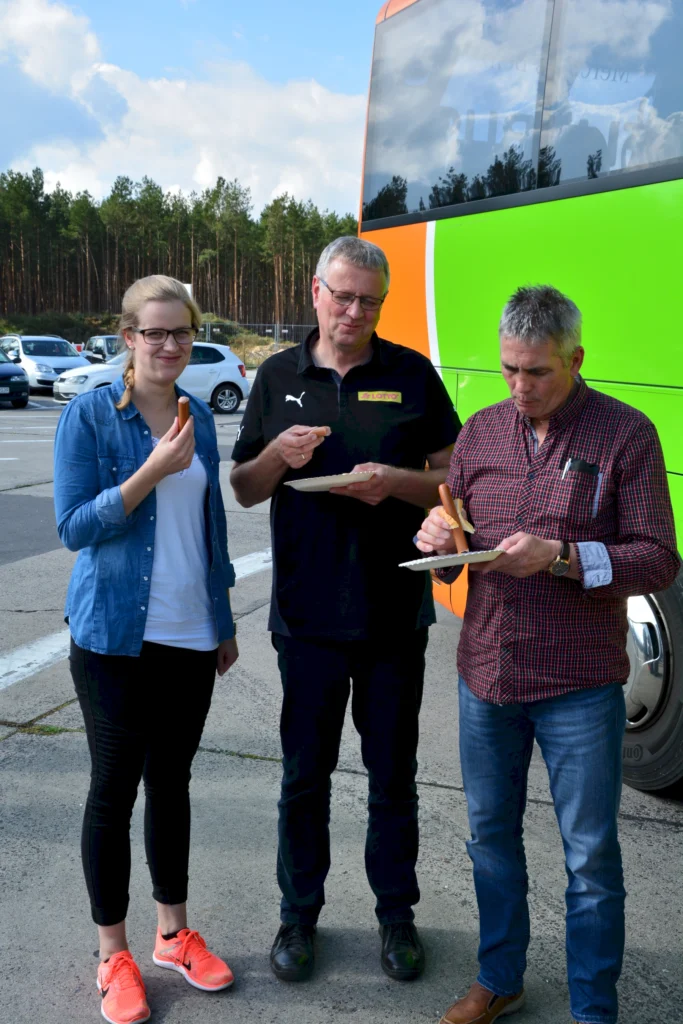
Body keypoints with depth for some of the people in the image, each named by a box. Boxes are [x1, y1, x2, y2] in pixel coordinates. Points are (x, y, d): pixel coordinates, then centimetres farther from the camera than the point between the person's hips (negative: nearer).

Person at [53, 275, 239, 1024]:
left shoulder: (199, 418, 6)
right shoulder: (89, 416, -8)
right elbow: (74, 527, -12)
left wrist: (225, 622, 17)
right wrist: (152, 471, -23)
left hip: (191, 636, 5)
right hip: (115, 636, -4)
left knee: (171, 781, 15)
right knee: (114, 787, 6)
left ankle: (173, 933, 30)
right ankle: (113, 954, 21)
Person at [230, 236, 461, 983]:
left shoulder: (412, 375, 1)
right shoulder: (278, 377, 5)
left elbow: (455, 478, 2)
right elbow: (244, 490, 8)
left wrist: (395, 481, -17)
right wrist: (279, 456, -13)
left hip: (394, 613, 0)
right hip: (307, 612, 1)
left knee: (393, 774, 12)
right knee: (305, 773, 12)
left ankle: (396, 912, 31)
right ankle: (299, 913, 30)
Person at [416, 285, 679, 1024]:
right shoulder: (481, 431, 8)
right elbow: (453, 561, 15)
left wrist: (563, 557, -23)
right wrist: (438, 541, -9)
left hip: (579, 687, -4)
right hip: (485, 677, 5)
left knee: (590, 858, 7)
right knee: (490, 835, 17)